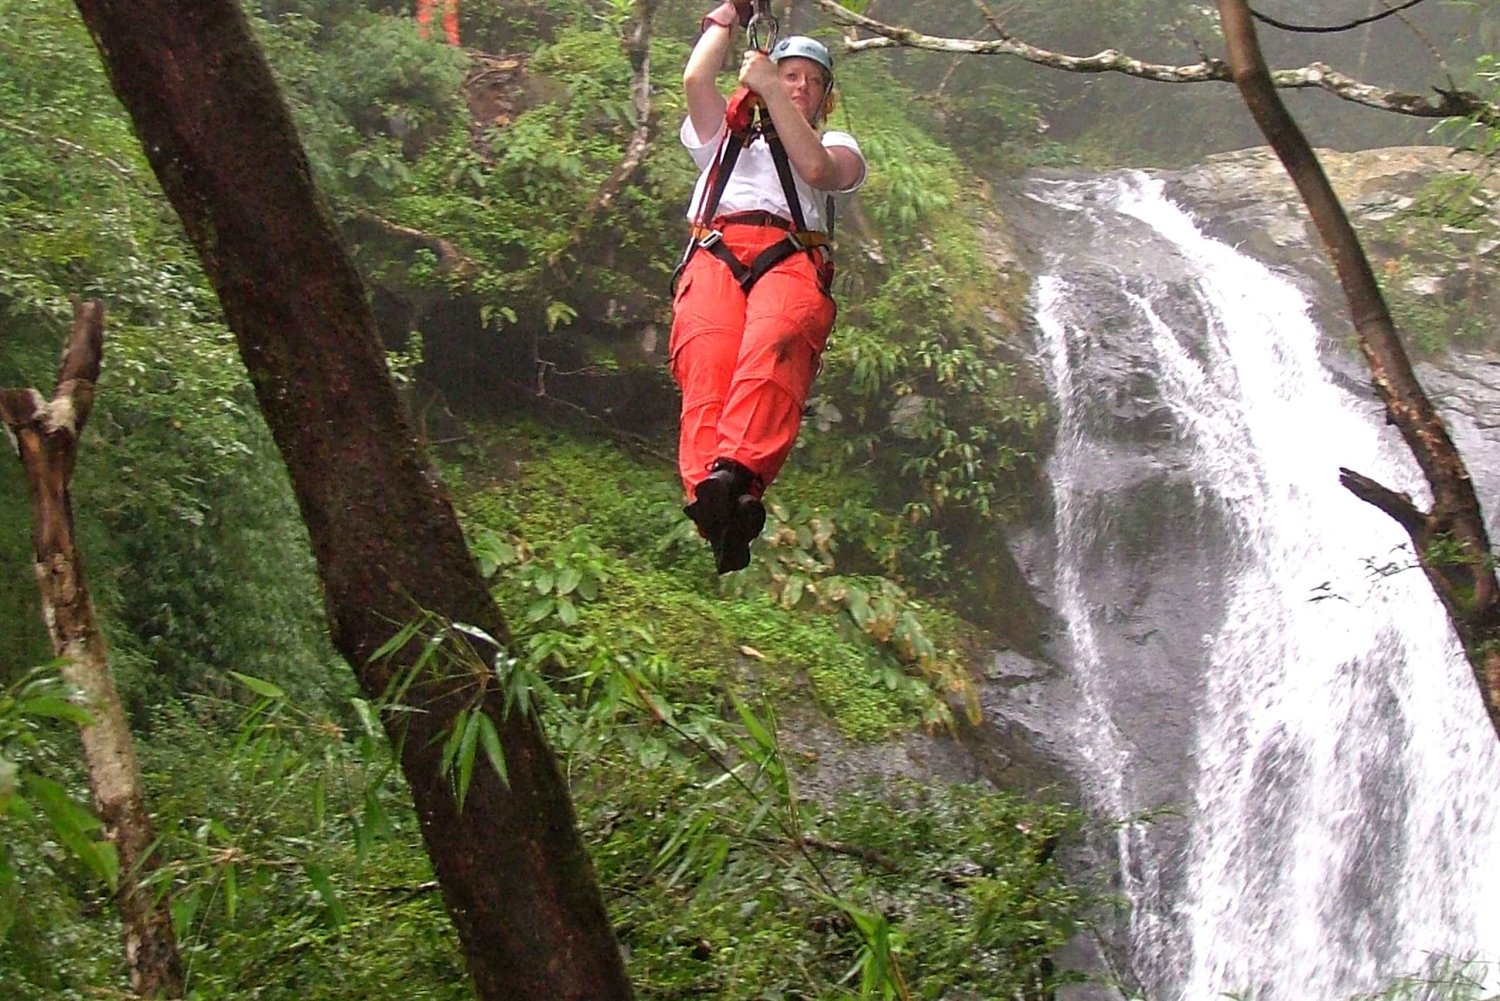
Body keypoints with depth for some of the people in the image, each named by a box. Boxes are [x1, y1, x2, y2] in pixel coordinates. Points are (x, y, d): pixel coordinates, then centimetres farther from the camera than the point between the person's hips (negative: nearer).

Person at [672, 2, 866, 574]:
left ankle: (737, 474, -59)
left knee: (773, 345, -37)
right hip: (714, 253, 1)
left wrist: (770, 91, 10)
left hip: (792, 258, -1)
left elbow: (818, 169, 9)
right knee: (708, 362, -32)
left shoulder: (836, 145, 35)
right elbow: (696, 80, 20)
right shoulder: (724, 135, 40)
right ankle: (707, 496, -54)